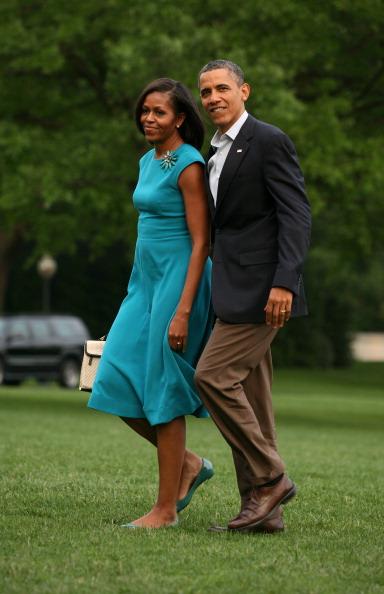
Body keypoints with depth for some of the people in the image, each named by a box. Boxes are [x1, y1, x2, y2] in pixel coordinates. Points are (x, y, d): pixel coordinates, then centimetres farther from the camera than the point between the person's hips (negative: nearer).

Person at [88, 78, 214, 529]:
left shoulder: (188, 166, -12)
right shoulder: (148, 161, 14)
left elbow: (201, 242, -15)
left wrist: (183, 311, -21)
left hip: (178, 280, -9)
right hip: (145, 280, 9)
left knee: (162, 392, -5)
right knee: (117, 385, 3)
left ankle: (166, 509, 3)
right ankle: (188, 463, 18)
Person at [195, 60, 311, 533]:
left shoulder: (269, 141, -8)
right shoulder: (215, 153, 18)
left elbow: (296, 216, -14)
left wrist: (284, 283, -23)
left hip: (261, 289, -9)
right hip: (235, 292, 9)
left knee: (214, 376, -15)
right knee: (251, 399, 7)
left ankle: (268, 478, -5)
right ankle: (264, 509, 9)